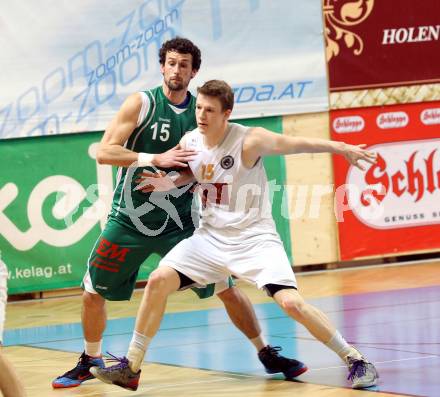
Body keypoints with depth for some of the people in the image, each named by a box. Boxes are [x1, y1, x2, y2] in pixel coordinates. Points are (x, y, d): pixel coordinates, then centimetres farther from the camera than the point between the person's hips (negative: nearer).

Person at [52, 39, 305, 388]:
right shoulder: (141, 103, -8)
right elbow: (104, 152, -14)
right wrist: (156, 158, -24)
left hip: (179, 221, 1)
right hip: (130, 217, -1)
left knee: (226, 288, -2)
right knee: (93, 292, 3)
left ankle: (267, 354, 11)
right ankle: (91, 360, 26)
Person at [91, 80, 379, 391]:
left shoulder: (249, 140, -17)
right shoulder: (190, 142, 0)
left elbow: (297, 144, -25)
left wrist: (341, 148, -37)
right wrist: (169, 184, 1)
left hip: (254, 237, -5)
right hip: (211, 236, 5)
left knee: (290, 302, -21)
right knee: (159, 280, -8)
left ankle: (354, 359, -6)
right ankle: (131, 368, 3)